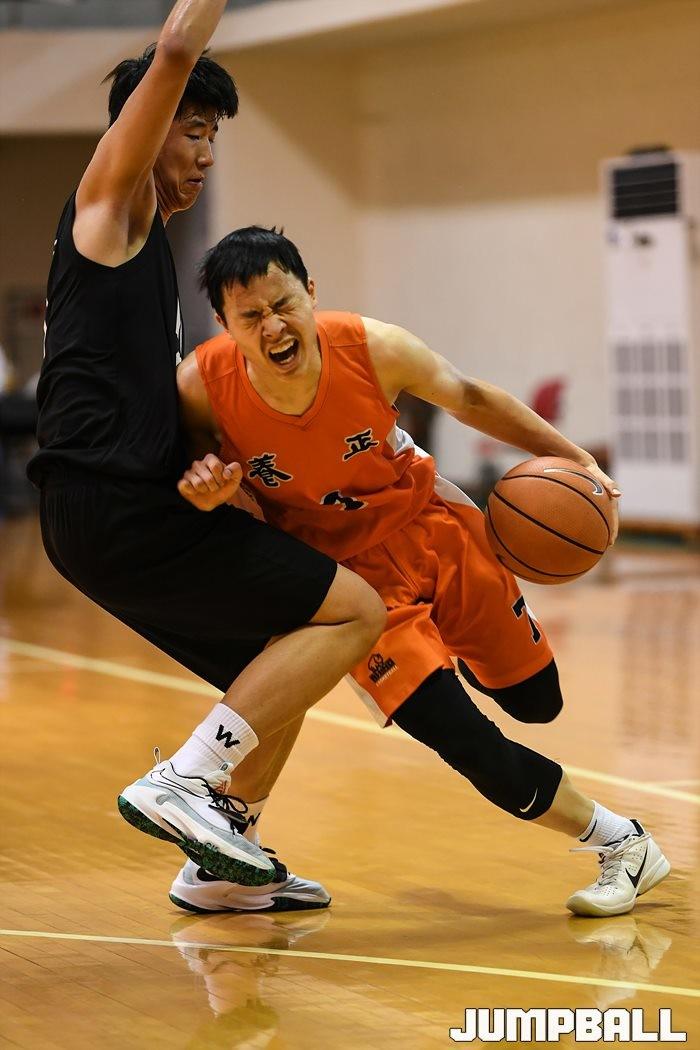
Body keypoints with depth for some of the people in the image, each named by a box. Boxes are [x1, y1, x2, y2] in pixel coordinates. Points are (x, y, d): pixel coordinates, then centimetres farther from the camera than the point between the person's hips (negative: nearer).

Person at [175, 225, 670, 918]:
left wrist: (574, 459, -5)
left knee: (535, 702, 14)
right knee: (468, 746, -11)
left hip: (432, 526, 2)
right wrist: (204, 490, -34)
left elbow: (468, 399, -6)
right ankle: (620, 843, 11)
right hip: (345, 569, -2)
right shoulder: (201, 386, -29)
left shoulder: (372, 349, -25)